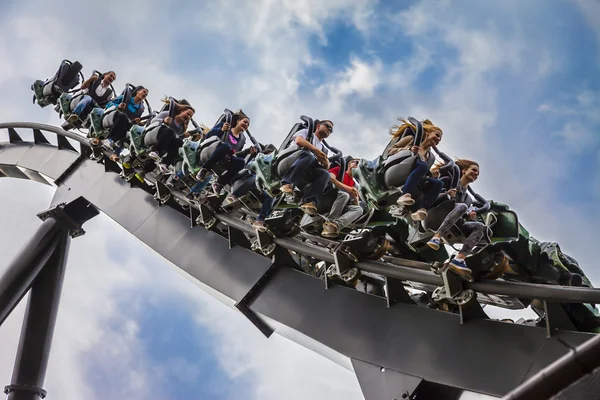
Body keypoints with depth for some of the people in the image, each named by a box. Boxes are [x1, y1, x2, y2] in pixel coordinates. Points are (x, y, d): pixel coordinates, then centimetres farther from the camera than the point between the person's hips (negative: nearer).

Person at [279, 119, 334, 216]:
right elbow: (299, 141, -6)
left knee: (325, 174, -25)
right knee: (308, 156, -35)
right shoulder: (306, 132, 18)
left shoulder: (323, 149, 30)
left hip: (304, 174, 5)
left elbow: (326, 167, 14)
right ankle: (287, 183, -39)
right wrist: (316, 150, -14)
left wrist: (325, 162, -8)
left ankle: (309, 202, -41)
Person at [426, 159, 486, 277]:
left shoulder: (468, 198, 28)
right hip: (437, 216, -5)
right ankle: (436, 237, -46)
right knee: (462, 206, -32)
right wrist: (446, 194, -18)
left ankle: (459, 259, -39)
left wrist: (470, 217, -2)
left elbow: (467, 216, 21)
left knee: (480, 226, -21)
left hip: (455, 226, 5)